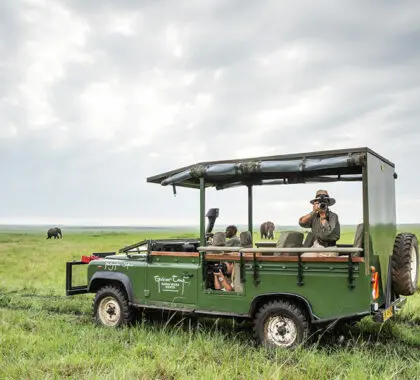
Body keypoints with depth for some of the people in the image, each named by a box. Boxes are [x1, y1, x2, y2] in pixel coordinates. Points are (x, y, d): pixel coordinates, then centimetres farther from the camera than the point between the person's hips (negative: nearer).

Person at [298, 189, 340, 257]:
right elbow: (302, 223, -9)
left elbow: (327, 232, -23)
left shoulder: (333, 216, -9)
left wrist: (323, 216, -18)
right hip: (316, 247, 6)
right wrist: (313, 212, -16)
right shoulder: (314, 216, 6)